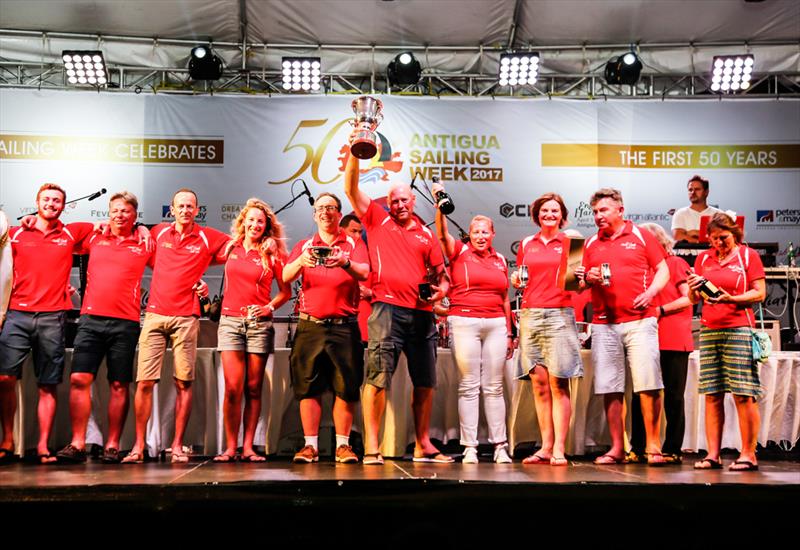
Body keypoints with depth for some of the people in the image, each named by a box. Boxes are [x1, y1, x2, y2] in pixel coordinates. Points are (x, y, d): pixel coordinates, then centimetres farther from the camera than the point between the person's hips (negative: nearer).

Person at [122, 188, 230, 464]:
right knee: (144, 381, -5)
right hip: (155, 314, 1)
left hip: (186, 318, -1)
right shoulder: (158, 232, 12)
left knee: (184, 382, -1)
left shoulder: (208, 238, 7)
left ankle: (177, 446, 6)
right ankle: (138, 446, 2)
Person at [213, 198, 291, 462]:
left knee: (253, 388, 1)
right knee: (233, 387, -7)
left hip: (259, 323, -1)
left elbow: (286, 291, 9)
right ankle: (230, 447, -3)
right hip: (230, 321, 1)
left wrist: (269, 307, -5)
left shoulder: (272, 254, 4)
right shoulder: (230, 248, 9)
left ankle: (248, 447, 6)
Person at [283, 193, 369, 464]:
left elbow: (364, 272, -10)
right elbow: (286, 277, -2)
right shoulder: (304, 246, 12)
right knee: (308, 386, 0)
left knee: (346, 387, -1)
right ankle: (310, 445, 5)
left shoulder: (354, 244, 8)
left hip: (344, 326, -1)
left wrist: (345, 262, -31)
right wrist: (300, 262, -24)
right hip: (310, 326, 1)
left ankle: (343, 444, 6)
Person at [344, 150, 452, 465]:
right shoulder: (378, 220, 11)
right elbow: (351, 188, 3)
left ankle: (423, 446, 18)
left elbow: (441, 273, 20)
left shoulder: (425, 234, 18)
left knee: (426, 383, 8)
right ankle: (371, 448, -8)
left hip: (421, 313, 4)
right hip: (388, 308, -4)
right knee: (378, 377, -10)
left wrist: (441, 290, -1)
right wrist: (355, 153, -7)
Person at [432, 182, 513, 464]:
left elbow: (505, 299, 17)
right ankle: (469, 446, 1)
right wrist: (440, 205, -27)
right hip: (464, 322, -3)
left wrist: (509, 332, 16)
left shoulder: (500, 260, 15)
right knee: (468, 386, -2)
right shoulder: (460, 252, 5)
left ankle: (500, 446, 7)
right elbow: (442, 234, -12)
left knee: (494, 387, 5)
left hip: (496, 324, 3)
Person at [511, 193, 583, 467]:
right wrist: (516, 281, 2)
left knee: (558, 384, -7)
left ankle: (559, 449, -6)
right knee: (539, 384, 2)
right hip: (530, 315, 3)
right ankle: (545, 447, 7)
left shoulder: (570, 242, 9)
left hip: (559, 315, -3)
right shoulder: (526, 244, 17)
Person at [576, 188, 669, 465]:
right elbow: (582, 281, 20)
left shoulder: (641, 236, 7)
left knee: (648, 384, -7)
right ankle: (617, 448, 10)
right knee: (609, 388, 3)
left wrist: (649, 292, -10)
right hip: (603, 323, 3)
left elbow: (663, 270, 7)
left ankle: (653, 446, 0)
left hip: (639, 320, -3)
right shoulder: (591, 244, 16)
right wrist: (587, 278, -3)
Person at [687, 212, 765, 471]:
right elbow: (693, 299, 18)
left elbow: (760, 293, -1)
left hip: (739, 329, -4)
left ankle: (748, 454, -1)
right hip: (709, 330, 4)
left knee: (743, 395, -6)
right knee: (712, 395, 1)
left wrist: (731, 298, -16)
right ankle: (713, 455, 3)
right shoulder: (703, 258, 16)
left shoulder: (748, 255, 5)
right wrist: (694, 288, -4)